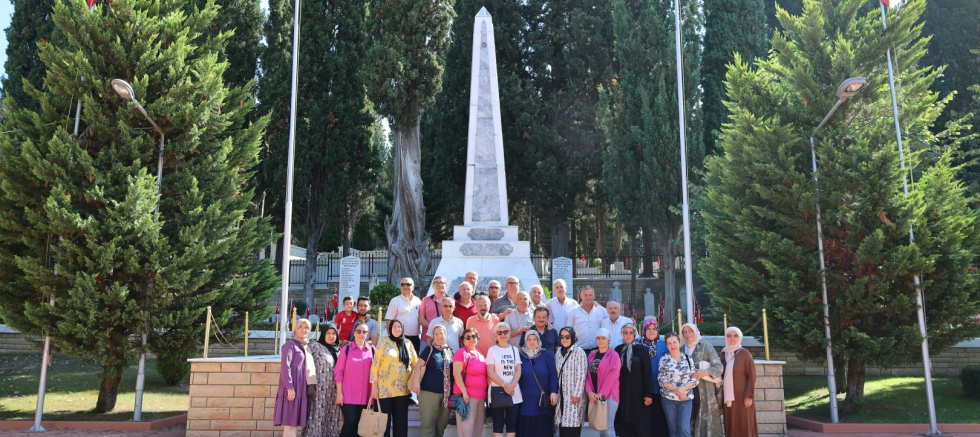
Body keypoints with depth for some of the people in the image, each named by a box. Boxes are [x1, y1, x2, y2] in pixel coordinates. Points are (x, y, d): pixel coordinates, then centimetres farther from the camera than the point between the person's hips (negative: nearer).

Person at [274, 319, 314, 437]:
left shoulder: (305, 346, 20)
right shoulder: (290, 344, -4)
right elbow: (285, 366, -13)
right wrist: (290, 388, -20)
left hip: (301, 389, 8)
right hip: (292, 389, -8)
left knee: (293, 423, 7)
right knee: (290, 423, -10)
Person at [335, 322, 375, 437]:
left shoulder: (372, 350, 6)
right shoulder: (346, 349, 1)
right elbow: (339, 372, 0)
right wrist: (339, 392, -5)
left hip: (365, 396, 2)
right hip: (348, 395, -2)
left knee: (359, 424, 5)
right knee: (350, 422, -10)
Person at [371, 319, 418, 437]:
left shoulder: (408, 344, 10)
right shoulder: (384, 342, 1)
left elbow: (415, 364, 13)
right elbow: (375, 364, -3)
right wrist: (374, 385, -8)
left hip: (403, 390, 3)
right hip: (385, 389, -3)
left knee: (401, 422, 5)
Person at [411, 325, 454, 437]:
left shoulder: (450, 351, 11)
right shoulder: (429, 350, -1)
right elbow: (419, 366, -7)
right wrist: (416, 381, -19)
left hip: (446, 393, 4)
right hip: (429, 392, -4)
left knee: (442, 424, 10)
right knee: (428, 424, -6)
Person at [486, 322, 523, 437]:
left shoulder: (514, 349, 11)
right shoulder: (492, 350, 1)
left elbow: (518, 370, 4)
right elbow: (490, 372, -6)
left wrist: (512, 385, -13)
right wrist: (504, 385, -15)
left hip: (514, 392, 3)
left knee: (512, 423, 4)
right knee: (498, 423, -1)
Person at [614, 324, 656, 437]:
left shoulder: (642, 350, -4)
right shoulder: (618, 350, 6)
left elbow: (648, 372, -6)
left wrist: (649, 393, -10)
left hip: (638, 393, -3)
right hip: (622, 393, 3)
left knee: (640, 426, 0)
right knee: (624, 426, 5)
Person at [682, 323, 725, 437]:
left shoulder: (706, 346, -3)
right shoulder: (683, 348, 10)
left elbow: (719, 367, -7)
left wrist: (702, 373, -17)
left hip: (706, 389, -4)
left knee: (707, 420, -5)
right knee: (691, 421, 2)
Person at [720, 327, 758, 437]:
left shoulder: (745, 353, -6)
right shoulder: (723, 353, 9)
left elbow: (751, 376, -9)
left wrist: (749, 396, -14)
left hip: (742, 396, -5)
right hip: (728, 396, 5)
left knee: (744, 426, -1)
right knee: (731, 426, 6)